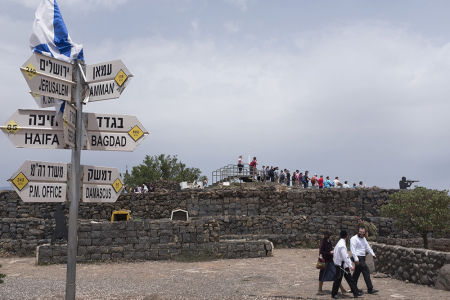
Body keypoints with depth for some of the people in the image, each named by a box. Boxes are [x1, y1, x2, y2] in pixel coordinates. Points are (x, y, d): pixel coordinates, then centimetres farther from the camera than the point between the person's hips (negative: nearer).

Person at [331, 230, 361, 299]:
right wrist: (350, 266, -21)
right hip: (340, 265, -10)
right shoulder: (342, 245, -22)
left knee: (349, 278, 10)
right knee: (338, 279, 1)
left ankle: (355, 292, 14)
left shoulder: (340, 243, 10)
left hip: (344, 265, 10)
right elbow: (345, 257, -24)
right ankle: (334, 294, 12)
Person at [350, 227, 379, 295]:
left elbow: (367, 247, 22)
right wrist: (356, 259, -24)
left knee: (357, 273, 13)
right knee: (366, 272, -11)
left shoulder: (363, 238, 17)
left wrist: (373, 254, 13)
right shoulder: (354, 239, -11)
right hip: (358, 258, -9)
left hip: (362, 258, 9)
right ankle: (370, 289, -8)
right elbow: (353, 250, -17)